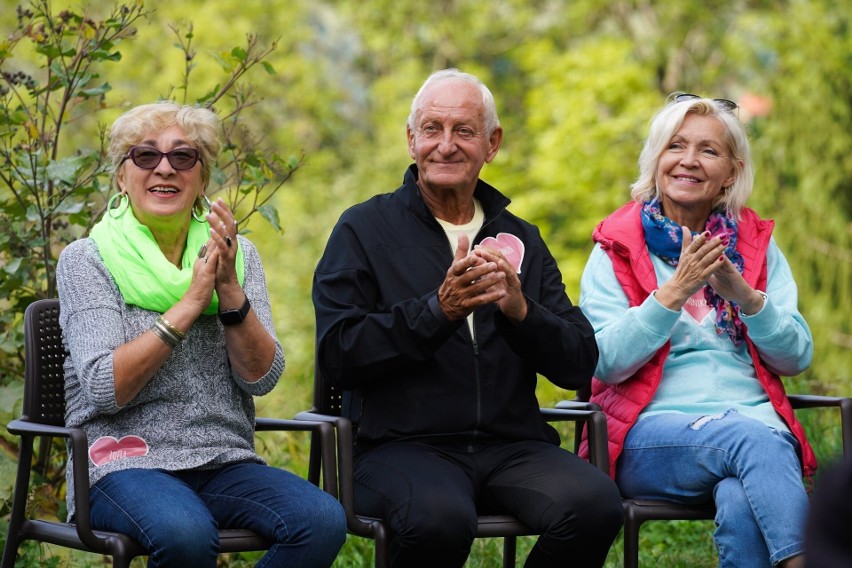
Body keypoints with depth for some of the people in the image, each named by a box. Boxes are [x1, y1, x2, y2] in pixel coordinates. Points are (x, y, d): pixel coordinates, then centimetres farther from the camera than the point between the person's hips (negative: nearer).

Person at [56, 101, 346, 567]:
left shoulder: (236, 254, 13)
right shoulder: (85, 261, 2)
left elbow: (262, 378, 2)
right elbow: (105, 389, -12)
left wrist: (229, 288, -12)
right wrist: (191, 301, -13)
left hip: (225, 464, 4)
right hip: (125, 466, -4)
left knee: (323, 520, -26)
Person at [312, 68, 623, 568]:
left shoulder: (521, 239, 18)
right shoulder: (364, 229, 7)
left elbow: (580, 365, 9)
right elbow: (336, 356, -5)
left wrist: (520, 310, -11)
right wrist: (438, 311, -17)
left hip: (512, 446, 4)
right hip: (404, 446, -3)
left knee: (596, 504, -28)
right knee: (439, 518, -38)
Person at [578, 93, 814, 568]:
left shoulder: (756, 244, 15)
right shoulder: (617, 248, 7)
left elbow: (796, 357, 7)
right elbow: (606, 363, -7)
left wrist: (743, 293, -10)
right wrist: (674, 292, -17)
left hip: (756, 419, 2)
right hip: (653, 431, -2)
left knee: (741, 505, -35)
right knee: (753, 439, -35)